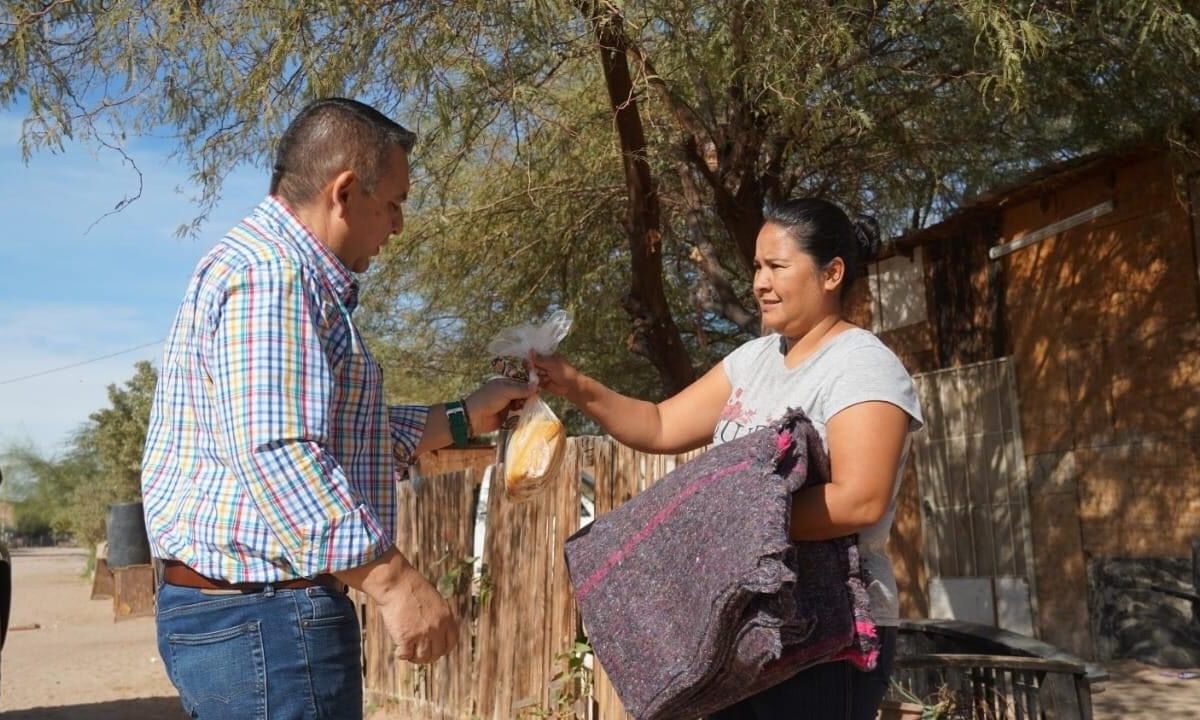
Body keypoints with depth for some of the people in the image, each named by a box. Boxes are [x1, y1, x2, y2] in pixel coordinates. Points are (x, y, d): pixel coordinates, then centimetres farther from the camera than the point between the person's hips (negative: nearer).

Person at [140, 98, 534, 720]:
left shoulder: (276, 270, 19)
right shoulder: (269, 272, -16)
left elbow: (337, 434, 25)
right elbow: (274, 454, -27)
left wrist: (463, 419, 23)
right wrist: (392, 580, -28)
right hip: (264, 617, -11)